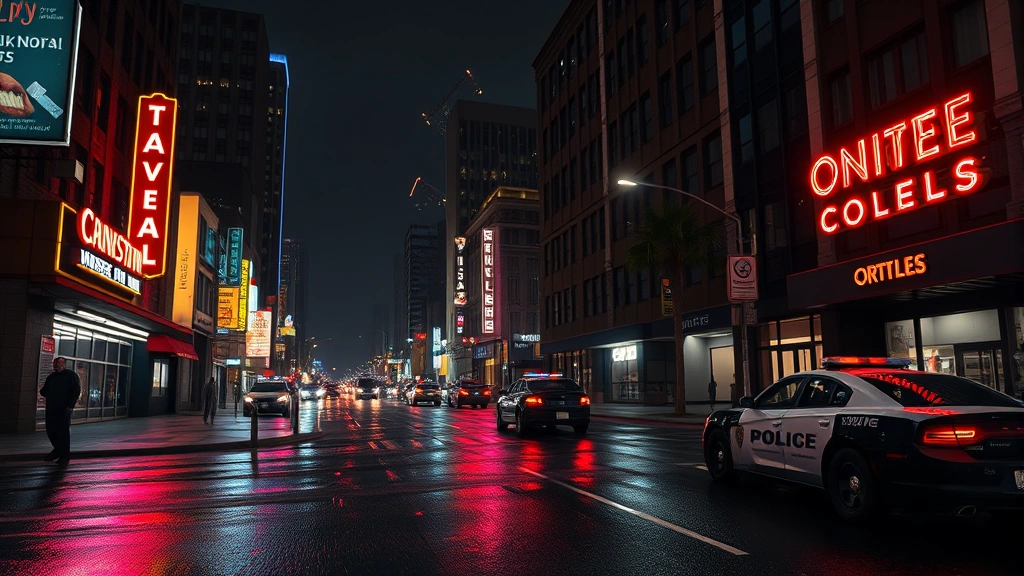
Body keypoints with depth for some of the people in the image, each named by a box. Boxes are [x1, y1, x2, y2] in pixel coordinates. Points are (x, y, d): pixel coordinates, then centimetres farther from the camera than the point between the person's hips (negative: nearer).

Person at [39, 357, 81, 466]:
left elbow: (76, 390, -8)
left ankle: (65, 456, 2)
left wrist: (70, 405, -13)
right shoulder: (51, 377, 20)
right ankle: (57, 450, 28)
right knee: (50, 430, 9)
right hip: (51, 408, 7)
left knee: (64, 431, -5)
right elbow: (43, 391, 27)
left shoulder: (71, 375, 0)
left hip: (64, 409, -7)